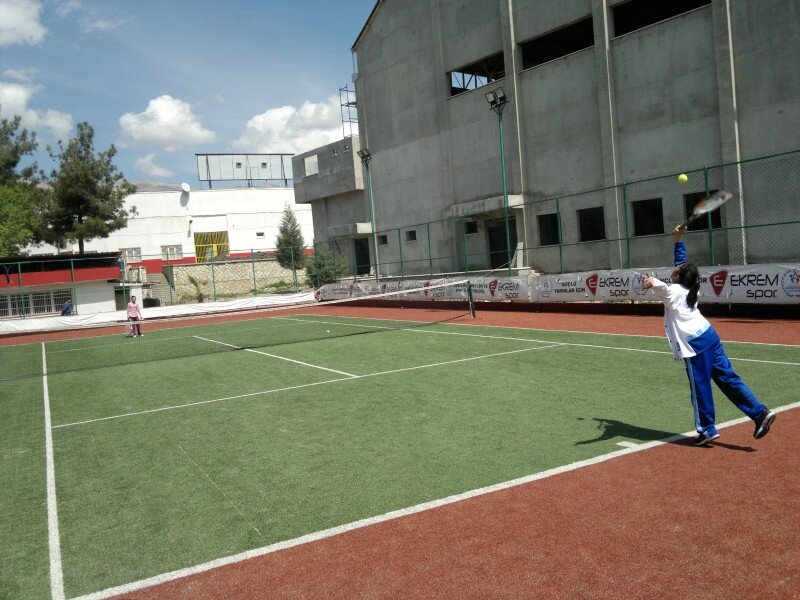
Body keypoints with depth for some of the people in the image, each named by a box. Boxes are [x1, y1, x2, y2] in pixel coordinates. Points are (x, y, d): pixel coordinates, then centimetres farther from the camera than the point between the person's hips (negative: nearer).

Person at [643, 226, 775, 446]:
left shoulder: (673, 291, -8)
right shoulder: (688, 289, 13)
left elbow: (662, 286, -32)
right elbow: (682, 263, 28)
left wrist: (652, 283, -49)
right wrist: (679, 239, 31)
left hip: (694, 345, -8)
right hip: (710, 336, 8)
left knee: (700, 388, 1)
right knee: (728, 378, 8)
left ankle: (707, 430, 9)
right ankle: (760, 412, 3)